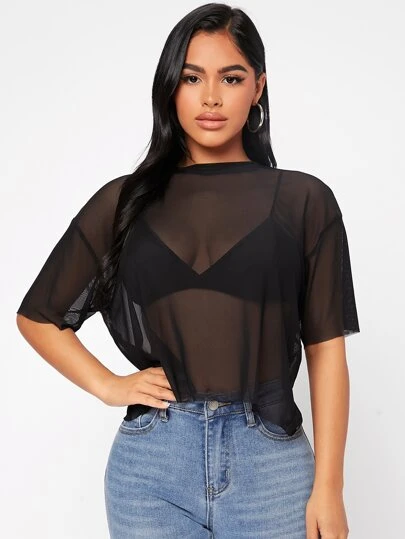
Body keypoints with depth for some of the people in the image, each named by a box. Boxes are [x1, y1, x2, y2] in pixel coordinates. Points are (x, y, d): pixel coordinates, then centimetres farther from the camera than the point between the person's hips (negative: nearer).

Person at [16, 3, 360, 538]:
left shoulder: (303, 200, 0)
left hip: (271, 459, 0)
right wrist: (109, 386, -1)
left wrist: (328, 489, -4)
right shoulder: (125, 201, 4)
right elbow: (38, 316, 12)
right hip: (152, 461, 1)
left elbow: (326, 349, -1)